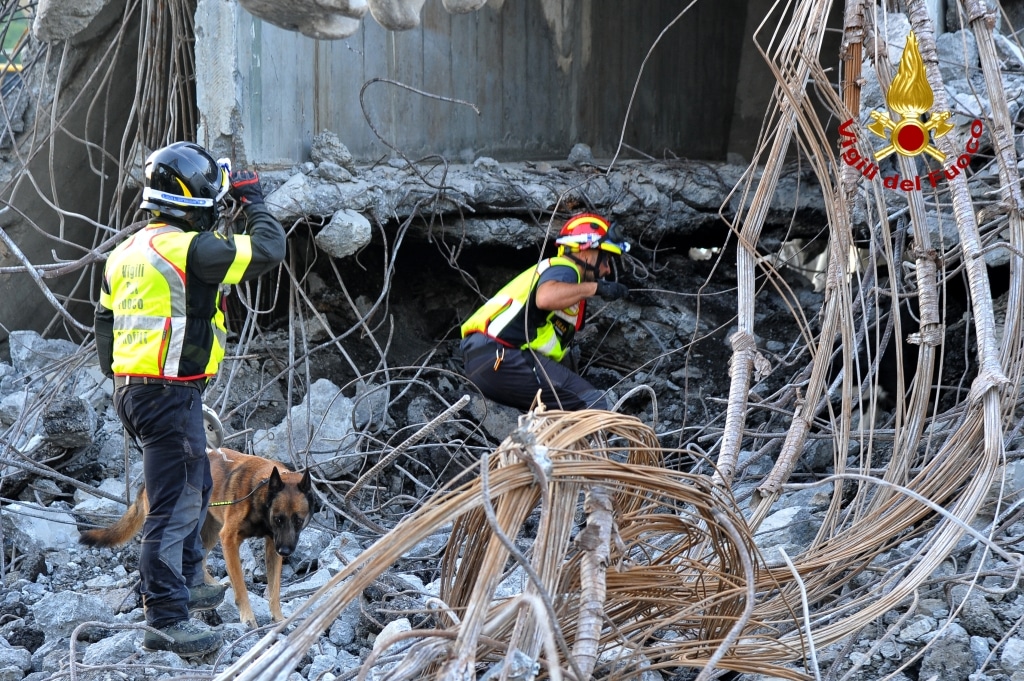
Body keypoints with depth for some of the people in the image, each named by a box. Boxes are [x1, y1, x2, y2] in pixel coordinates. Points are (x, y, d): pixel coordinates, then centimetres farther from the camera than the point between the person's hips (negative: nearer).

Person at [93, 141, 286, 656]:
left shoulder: (126, 253, 11)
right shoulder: (190, 250, -17)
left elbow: (105, 323, 18)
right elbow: (269, 249, -13)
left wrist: (119, 381, 28)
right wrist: (254, 201, 3)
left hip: (132, 388, 10)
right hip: (170, 395, -10)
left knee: (195, 486, 25)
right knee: (176, 505, -6)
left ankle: (188, 584, 38)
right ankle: (167, 620, -4)